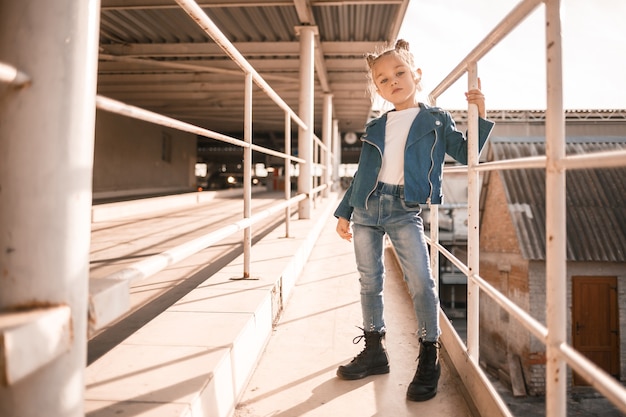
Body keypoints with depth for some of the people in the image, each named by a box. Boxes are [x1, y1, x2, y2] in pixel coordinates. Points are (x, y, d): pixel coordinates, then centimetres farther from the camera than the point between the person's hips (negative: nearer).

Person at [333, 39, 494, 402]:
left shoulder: (436, 120, 8)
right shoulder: (375, 128, 16)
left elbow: (466, 153, 7)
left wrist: (480, 116, -5)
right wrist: (344, 211, 14)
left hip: (405, 209, -4)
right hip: (366, 207, 4)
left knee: (421, 281, -10)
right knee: (370, 280, 8)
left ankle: (429, 359, 6)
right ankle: (375, 350, 23)